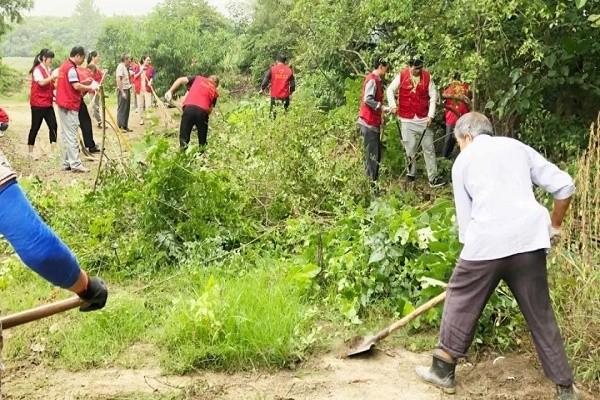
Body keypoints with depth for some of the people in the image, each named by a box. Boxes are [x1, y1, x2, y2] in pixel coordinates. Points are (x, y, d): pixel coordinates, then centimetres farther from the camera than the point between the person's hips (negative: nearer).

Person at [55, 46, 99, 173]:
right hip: (70, 106, -10)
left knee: (67, 135, 12)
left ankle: (67, 163, 15)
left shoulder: (65, 65, 15)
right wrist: (90, 87, -10)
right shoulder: (71, 68, -15)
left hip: (63, 105, 10)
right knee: (71, 136, -9)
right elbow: (76, 86, -22)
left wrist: (83, 81, 9)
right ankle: (75, 164, -8)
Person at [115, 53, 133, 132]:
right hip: (123, 90, -9)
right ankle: (120, 126, 0)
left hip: (127, 89, 9)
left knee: (126, 109, 13)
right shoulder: (120, 67, -13)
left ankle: (125, 126, 19)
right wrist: (122, 92, -22)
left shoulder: (125, 67, 14)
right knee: (122, 109, -4)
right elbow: (118, 80, -20)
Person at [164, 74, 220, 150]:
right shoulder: (215, 92, 24)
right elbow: (210, 110, 14)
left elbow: (181, 80, 11)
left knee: (184, 139, 6)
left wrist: (170, 91, 10)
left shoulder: (198, 78, 23)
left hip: (189, 108, -1)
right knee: (202, 142, 15)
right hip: (203, 111, 1)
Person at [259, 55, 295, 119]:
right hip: (285, 96, 1)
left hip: (274, 96, -1)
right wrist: (291, 92, 21)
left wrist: (262, 89, 8)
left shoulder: (272, 69, -2)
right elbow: (292, 83, 7)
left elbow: (266, 80, -3)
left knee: (273, 113, 5)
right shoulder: (289, 70, 2)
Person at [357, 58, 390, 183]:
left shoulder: (376, 80, 16)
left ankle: (372, 179, 21)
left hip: (373, 122, 10)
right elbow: (368, 99, -26)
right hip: (369, 123, -10)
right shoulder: (372, 80, -15)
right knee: (372, 154, -6)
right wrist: (382, 107, -23)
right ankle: (371, 181, -2)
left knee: (375, 153, 14)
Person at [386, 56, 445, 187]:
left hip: (424, 118, 1)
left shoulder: (427, 77, -2)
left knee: (429, 148, 1)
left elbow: (433, 96, 1)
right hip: (407, 119, -1)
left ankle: (433, 178, 3)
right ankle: (410, 173, 22)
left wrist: (431, 115, -5)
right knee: (410, 148, 4)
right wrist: (393, 105, -9)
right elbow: (390, 90, 4)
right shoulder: (402, 76, -5)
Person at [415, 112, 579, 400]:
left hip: (486, 243, -2)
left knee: (461, 303, 16)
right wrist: (553, 226, 27)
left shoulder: (463, 161, 15)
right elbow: (564, 186, 14)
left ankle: (443, 371, 26)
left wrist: (471, 249, 26)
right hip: (529, 240, 3)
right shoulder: (518, 147, 20)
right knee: (540, 316, 13)